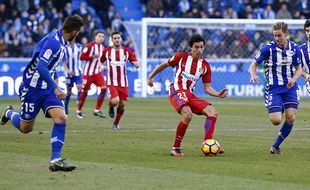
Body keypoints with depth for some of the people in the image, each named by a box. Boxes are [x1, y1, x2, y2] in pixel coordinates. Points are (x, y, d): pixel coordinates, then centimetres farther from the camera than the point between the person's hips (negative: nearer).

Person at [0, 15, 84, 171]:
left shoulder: (60, 40, 4)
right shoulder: (53, 41, -24)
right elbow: (41, 66, -31)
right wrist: (55, 88, -35)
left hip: (47, 88, 8)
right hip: (32, 88, -8)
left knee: (61, 118, -14)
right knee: (25, 128, 8)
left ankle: (55, 160, -12)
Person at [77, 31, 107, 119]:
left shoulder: (102, 47, 8)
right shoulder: (90, 46, -14)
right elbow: (82, 57, -17)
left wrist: (101, 65, 7)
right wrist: (93, 57, -25)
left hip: (97, 72, 6)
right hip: (88, 72, -6)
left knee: (104, 88, -10)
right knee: (85, 91, 1)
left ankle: (97, 110, -3)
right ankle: (79, 110, 20)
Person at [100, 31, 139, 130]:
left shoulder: (127, 51, 0)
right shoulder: (107, 51, 0)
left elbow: (135, 63, -1)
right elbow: (101, 61, 16)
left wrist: (136, 64, -25)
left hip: (123, 83, 2)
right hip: (111, 82, -2)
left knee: (122, 105, 3)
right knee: (115, 101, -23)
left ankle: (116, 123, 25)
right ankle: (111, 107, 15)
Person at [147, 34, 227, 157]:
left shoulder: (205, 66, 9)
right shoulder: (182, 57, -2)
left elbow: (207, 88, 11)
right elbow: (164, 65, 13)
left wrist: (218, 94, -8)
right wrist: (150, 77, 20)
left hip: (190, 94, 6)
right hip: (177, 91, -6)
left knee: (213, 113, -8)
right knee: (187, 114, -32)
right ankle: (176, 149, -21)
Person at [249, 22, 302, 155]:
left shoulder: (295, 48, 1)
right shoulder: (268, 48, -9)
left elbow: (299, 69, 10)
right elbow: (254, 64, -2)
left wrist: (293, 79, -11)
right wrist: (253, 75, -23)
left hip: (290, 88, 3)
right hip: (274, 89, -3)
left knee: (290, 118, -11)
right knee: (276, 121, -15)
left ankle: (276, 146, 7)